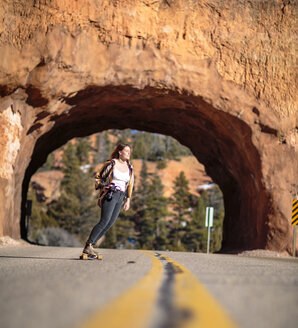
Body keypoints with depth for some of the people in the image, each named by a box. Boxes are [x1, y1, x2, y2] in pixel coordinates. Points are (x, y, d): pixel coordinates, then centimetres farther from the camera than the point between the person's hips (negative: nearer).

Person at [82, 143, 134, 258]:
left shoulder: (129, 167, 12)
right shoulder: (111, 164, -4)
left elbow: (130, 184, 19)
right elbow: (98, 177, 3)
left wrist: (128, 200, 13)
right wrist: (103, 186, -15)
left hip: (120, 197, 6)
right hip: (109, 195, -6)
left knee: (110, 223, 1)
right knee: (104, 221, -17)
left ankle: (90, 245, 8)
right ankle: (87, 247, -14)